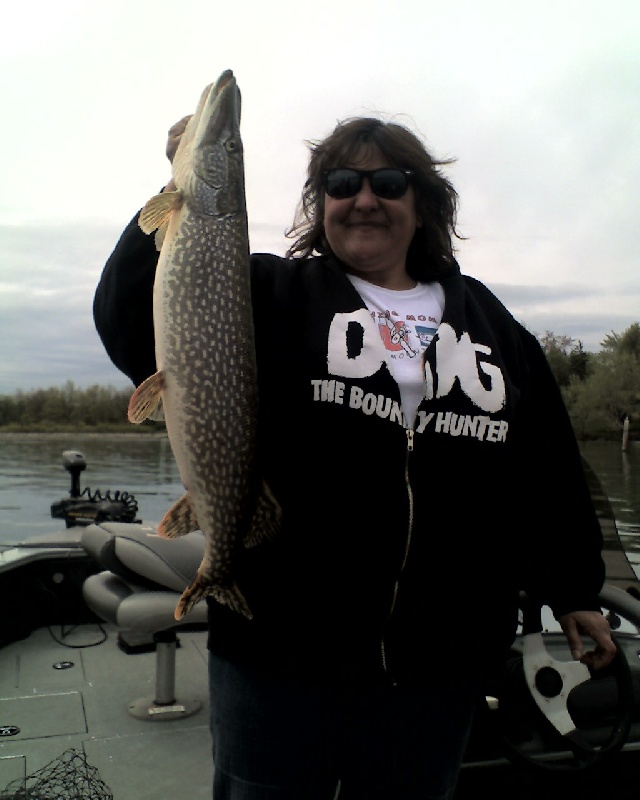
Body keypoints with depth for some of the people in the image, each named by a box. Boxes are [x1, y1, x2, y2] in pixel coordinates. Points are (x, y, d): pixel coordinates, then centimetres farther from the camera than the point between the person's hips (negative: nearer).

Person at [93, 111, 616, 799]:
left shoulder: (486, 319, 10)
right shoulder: (274, 295, 1)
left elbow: (550, 467, 13)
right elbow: (131, 321, -11)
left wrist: (574, 591, 15)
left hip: (441, 663, 3)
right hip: (280, 651, -2)